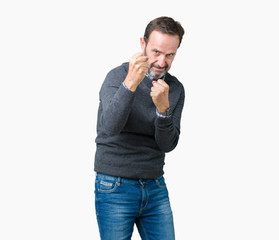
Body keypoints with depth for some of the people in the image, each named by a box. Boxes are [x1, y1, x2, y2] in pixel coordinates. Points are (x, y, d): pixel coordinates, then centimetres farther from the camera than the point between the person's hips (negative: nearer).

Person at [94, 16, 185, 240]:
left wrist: (163, 108, -23)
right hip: (115, 188, -4)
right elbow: (110, 127, -27)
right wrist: (130, 83, -40)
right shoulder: (117, 76, -10)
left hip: (156, 188, 4)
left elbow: (168, 144, -5)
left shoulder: (176, 88, 3)